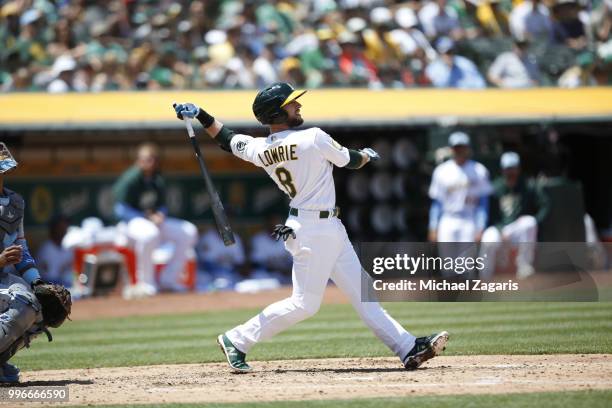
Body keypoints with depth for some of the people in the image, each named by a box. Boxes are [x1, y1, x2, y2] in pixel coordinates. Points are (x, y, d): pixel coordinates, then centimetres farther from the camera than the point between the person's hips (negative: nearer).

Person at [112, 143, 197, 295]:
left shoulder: (158, 181, 8)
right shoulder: (130, 179, -15)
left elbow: (162, 206, 16)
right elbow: (121, 210, -18)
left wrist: (160, 215, -10)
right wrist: (148, 218, -24)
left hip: (153, 220, 8)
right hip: (130, 221, -8)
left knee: (189, 231, -4)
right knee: (149, 233, -42)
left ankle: (168, 279, 0)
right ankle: (146, 282, -24)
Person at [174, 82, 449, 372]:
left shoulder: (259, 150, 1)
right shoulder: (313, 138, -16)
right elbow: (350, 161, -1)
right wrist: (367, 155, 20)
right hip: (315, 230, -9)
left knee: (362, 293, 7)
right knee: (304, 303, -4)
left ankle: (407, 348, 7)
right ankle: (237, 341, 4)